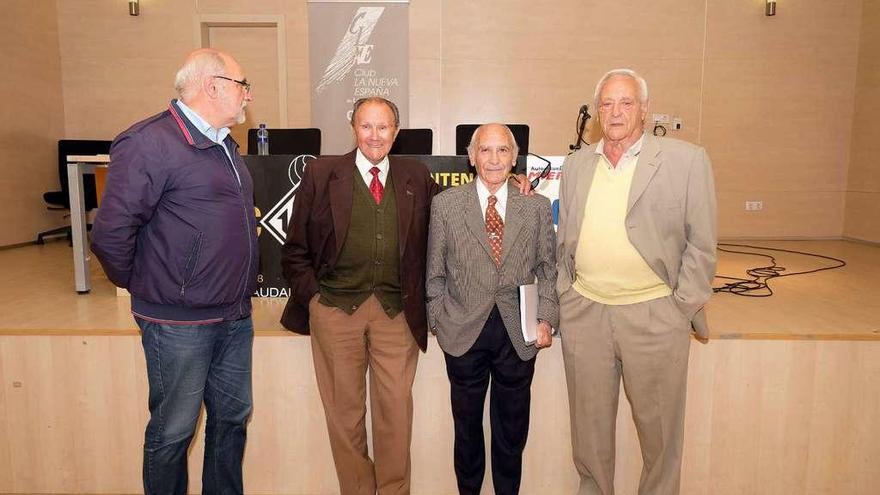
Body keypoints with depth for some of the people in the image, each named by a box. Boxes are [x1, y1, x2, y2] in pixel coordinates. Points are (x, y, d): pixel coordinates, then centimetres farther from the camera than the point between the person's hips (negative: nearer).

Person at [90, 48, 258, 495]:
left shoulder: (224, 145, 13)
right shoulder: (150, 142, -16)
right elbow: (110, 234, -18)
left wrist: (239, 290, 15)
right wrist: (141, 286, -4)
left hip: (235, 318, 8)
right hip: (180, 323, -8)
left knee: (232, 418, 19)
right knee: (173, 430, 9)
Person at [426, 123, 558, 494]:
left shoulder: (537, 207, 2)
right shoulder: (445, 205, -1)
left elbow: (547, 268, 5)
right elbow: (435, 272, 2)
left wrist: (546, 319, -3)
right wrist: (438, 321, -1)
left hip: (519, 334, 1)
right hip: (464, 332, -1)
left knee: (512, 429, 14)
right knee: (466, 426, 15)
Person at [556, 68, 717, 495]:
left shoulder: (687, 160, -2)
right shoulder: (576, 164, 9)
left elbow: (701, 244, -1)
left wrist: (683, 307, -5)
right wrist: (564, 296, 9)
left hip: (654, 315, -3)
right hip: (583, 312, 3)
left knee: (659, 424, 10)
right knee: (589, 422, 15)